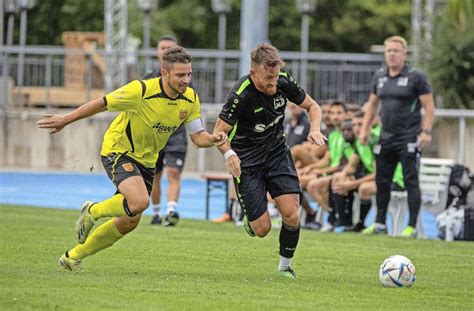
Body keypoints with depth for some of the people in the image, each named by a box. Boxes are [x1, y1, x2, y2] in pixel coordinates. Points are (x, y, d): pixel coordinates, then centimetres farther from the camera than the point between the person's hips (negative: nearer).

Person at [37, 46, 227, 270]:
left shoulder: (190, 99, -9)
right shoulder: (141, 91, -27)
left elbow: (197, 136, -3)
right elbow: (102, 103, -16)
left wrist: (212, 139, -27)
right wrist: (66, 120, -8)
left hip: (146, 159, 7)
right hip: (118, 149, -7)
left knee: (130, 221, 10)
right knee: (140, 201, -31)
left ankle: (74, 256, 27)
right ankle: (92, 211, 0)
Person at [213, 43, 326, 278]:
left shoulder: (284, 82, -12)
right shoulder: (241, 96, -27)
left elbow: (312, 106, 4)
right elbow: (219, 131, -22)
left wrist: (315, 129, -16)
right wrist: (228, 153, -42)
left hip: (277, 153, 4)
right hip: (247, 161, -4)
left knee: (291, 215, -13)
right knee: (262, 228, -6)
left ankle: (285, 265, 11)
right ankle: (250, 220, 32)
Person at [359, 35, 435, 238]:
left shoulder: (415, 77, -6)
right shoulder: (379, 77, 11)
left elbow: (429, 107, -6)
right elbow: (372, 104, 22)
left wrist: (426, 132, -15)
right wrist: (365, 129, 16)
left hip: (409, 139, -6)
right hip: (386, 137, 6)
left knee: (411, 181, -7)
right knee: (382, 181, 9)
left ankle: (412, 227, -5)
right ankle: (380, 224, 19)